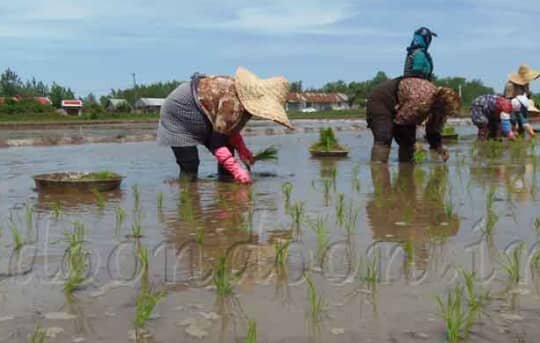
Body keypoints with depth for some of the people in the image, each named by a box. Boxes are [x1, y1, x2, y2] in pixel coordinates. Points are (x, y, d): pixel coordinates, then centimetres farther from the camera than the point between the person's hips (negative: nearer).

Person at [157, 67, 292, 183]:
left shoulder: (247, 93, -6)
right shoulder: (232, 102, -34)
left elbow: (230, 126, 7)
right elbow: (216, 142, -29)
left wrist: (242, 149, -7)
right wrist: (237, 169, -34)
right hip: (179, 112, -9)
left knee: (228, 150, 8)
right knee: (189, 172, -15)